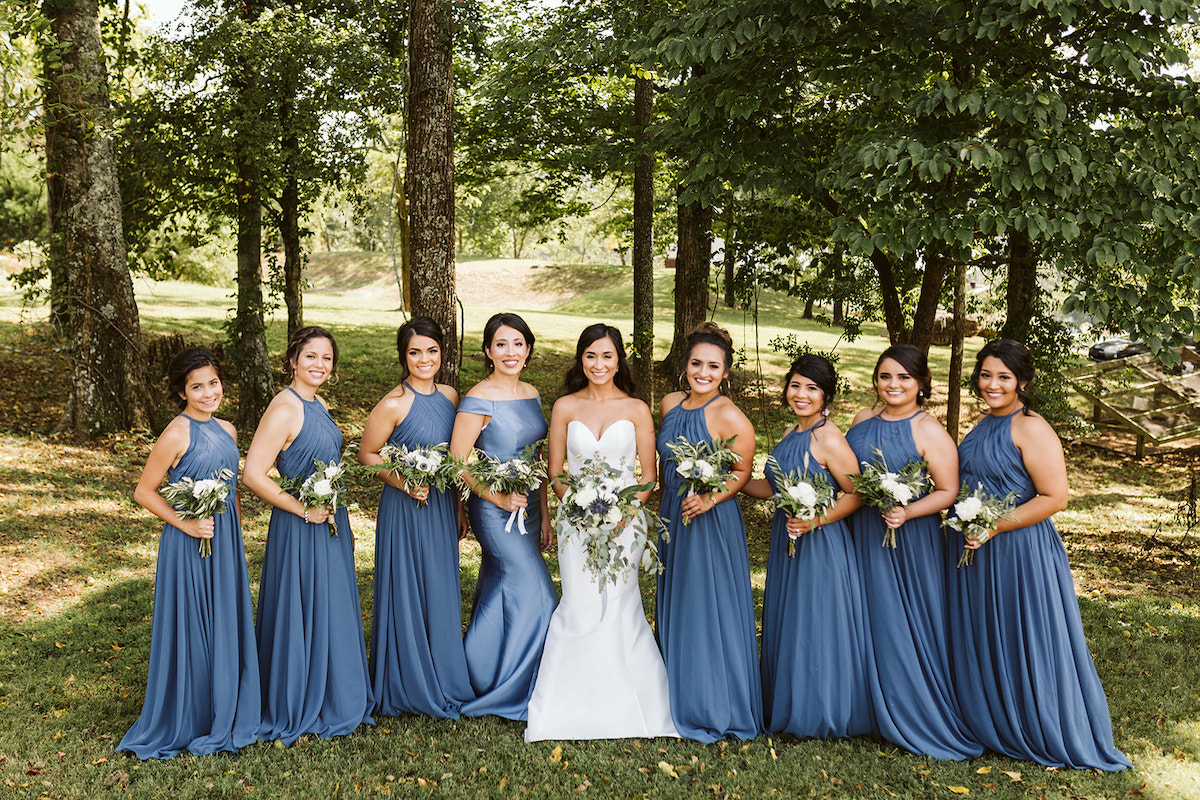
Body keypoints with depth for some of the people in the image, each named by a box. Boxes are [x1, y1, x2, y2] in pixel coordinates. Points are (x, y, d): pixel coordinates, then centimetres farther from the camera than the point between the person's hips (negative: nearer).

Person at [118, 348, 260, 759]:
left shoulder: (226, 430, 7)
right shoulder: (177, 433, -14)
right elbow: (144, 491, -10)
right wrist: (186, 524, -16)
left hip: (227, 541, 7)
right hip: (189, 544, -7)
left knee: (227, 626, 13)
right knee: (191, 629, 3)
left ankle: (225, 716, 27)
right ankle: (186, 722, 17)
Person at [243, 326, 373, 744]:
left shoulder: (318, 404, 9)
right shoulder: (284, 409, -19)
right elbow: (253, 474, -24)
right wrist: (303, 509, -19)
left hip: (330, 524, 9)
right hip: (299, 531, -9)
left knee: (333, 613, 17)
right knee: (301, 616, 3)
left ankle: (333, 701, 33)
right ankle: (296, 712, 19)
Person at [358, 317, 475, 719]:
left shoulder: (450, 397, 4)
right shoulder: (393, 405, -14)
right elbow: (366, 454, -6)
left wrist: (460, 508, 13)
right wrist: (403, 481, -19)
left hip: (442, 508, 6)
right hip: (404, 510, -6)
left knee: (441, 593, 14)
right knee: (407, 594, 3)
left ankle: (443, 681, 28)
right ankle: (407, 688, 18)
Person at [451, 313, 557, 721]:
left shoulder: (531, 394, 9)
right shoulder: (479, 400, -13)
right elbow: (457, 462, -13)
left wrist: (544, 515, 14)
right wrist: (499, 497, -17)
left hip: (527, 508, 7)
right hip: (494, 510, -7)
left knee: (501, 592, 13)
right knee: (536, 596, -7)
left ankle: (482, 681, 26)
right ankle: (510, 692, 7)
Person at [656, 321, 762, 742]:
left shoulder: (729, 417, -17)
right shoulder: (670, 404, 4)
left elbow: (743, 471, -9)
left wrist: (710, 499, -22)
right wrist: (668, 501, 16)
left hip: (712, 521, -7)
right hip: (674, 518, 7)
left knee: (711, 609, -1)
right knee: (676, 608, 15)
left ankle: (718, 708, 13)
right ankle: (681, 699, 30)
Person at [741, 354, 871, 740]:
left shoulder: (829, 439, -17)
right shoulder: (789, 435, 9)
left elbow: (855, 494, -15)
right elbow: (772, 488, 17)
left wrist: (815, 520, -24)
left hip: (821, 547, -9)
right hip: (787, 545, 9)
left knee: (817, 628, 2)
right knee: (786, 626, 16)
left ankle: (821, 715, 18)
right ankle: (790, 710, 30)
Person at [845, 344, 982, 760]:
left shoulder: (930, 432, -11)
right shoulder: (864, 419, 7)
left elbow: (948, 491, -12)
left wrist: (907, 512, -25)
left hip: (908, 539, -6)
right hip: (861, 534, 6)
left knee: (903, 625, 0)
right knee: (869, 619, 13)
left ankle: (918, 717, 14)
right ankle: (875, 708, 27)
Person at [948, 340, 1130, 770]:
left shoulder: (1031, 429, -15)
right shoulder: (985, 425, 10)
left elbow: (1054, 497, -19)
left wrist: (993, 528, -21)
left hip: (1019, 552, -8)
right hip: (975, 553, 8)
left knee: (1022, 644, 2)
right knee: (979, 643, 16)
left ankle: (1046, 736, 18)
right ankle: (988, 724, 32)